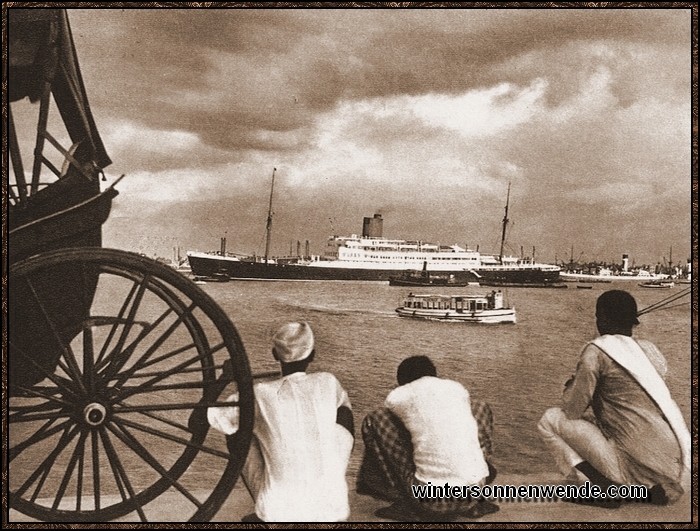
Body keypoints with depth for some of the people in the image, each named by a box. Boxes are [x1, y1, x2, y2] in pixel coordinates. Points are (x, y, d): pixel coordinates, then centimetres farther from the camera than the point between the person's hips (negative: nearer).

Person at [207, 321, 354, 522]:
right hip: (332, 509, 1)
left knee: (236, 432, 16)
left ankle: (264, 515, 18)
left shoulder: (261, 394, -2)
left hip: (279, 514, -1)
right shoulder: (328, 383, 3)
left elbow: (212, 417, 9)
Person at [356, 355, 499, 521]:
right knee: (481, 408, 27)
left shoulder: (397, 396, 6)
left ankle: (408, 505, 17)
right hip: (472, 493, 3)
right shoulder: (457, 387, 14)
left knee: (374, 421, 13)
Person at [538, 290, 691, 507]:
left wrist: (571, 387, 16)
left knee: (550, 419, 5)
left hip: (637, 466, -7)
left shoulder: (596, 351, -7)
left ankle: (604, 489, -3)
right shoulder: (652, 351, 12)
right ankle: (657, 487, 14)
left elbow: (573, 410, -4)